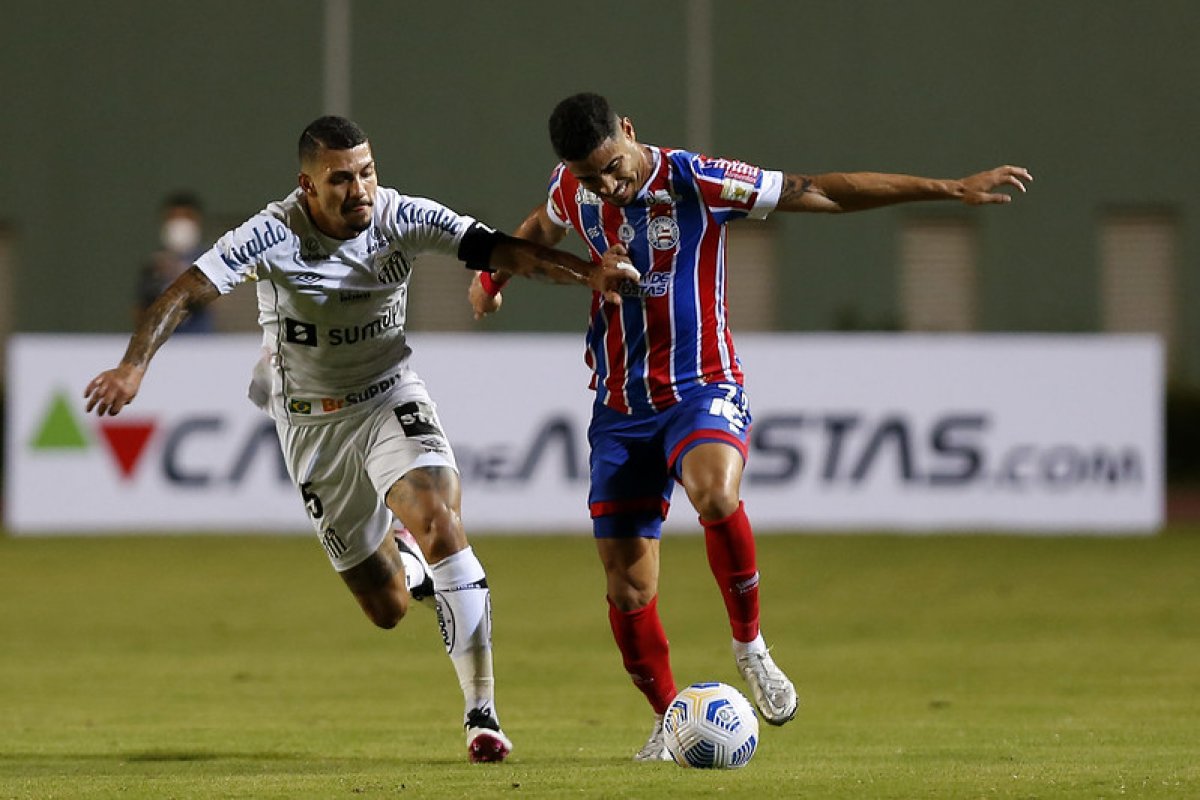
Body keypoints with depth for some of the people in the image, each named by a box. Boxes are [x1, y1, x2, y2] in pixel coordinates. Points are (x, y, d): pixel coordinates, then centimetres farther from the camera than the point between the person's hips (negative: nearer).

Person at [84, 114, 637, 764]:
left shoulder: (401, 218, -16)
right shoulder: (273, 235, -21)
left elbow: (495, 248, -25)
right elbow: (187, 292, -26)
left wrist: (586, 271, -40)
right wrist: (133, 366, -42)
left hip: (390, 400, 0)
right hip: (312, 424, 0)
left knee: (438, 519, -28)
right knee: (386, 607, 3)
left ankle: (481, 712, -22)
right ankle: (401, 560, 45)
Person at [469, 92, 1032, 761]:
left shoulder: (693, 181, -14)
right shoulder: (572, 191, -1)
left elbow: (820, 192, -13)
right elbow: (542, 228, 27)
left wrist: (951, 190, -14)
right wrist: (495, 277, 13)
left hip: (702, 389, -4)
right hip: (620, 406, 4)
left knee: (715, 492, -37)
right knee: (627, 586, 0)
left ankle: (750, 643, -15)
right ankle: (670, 721, 22)